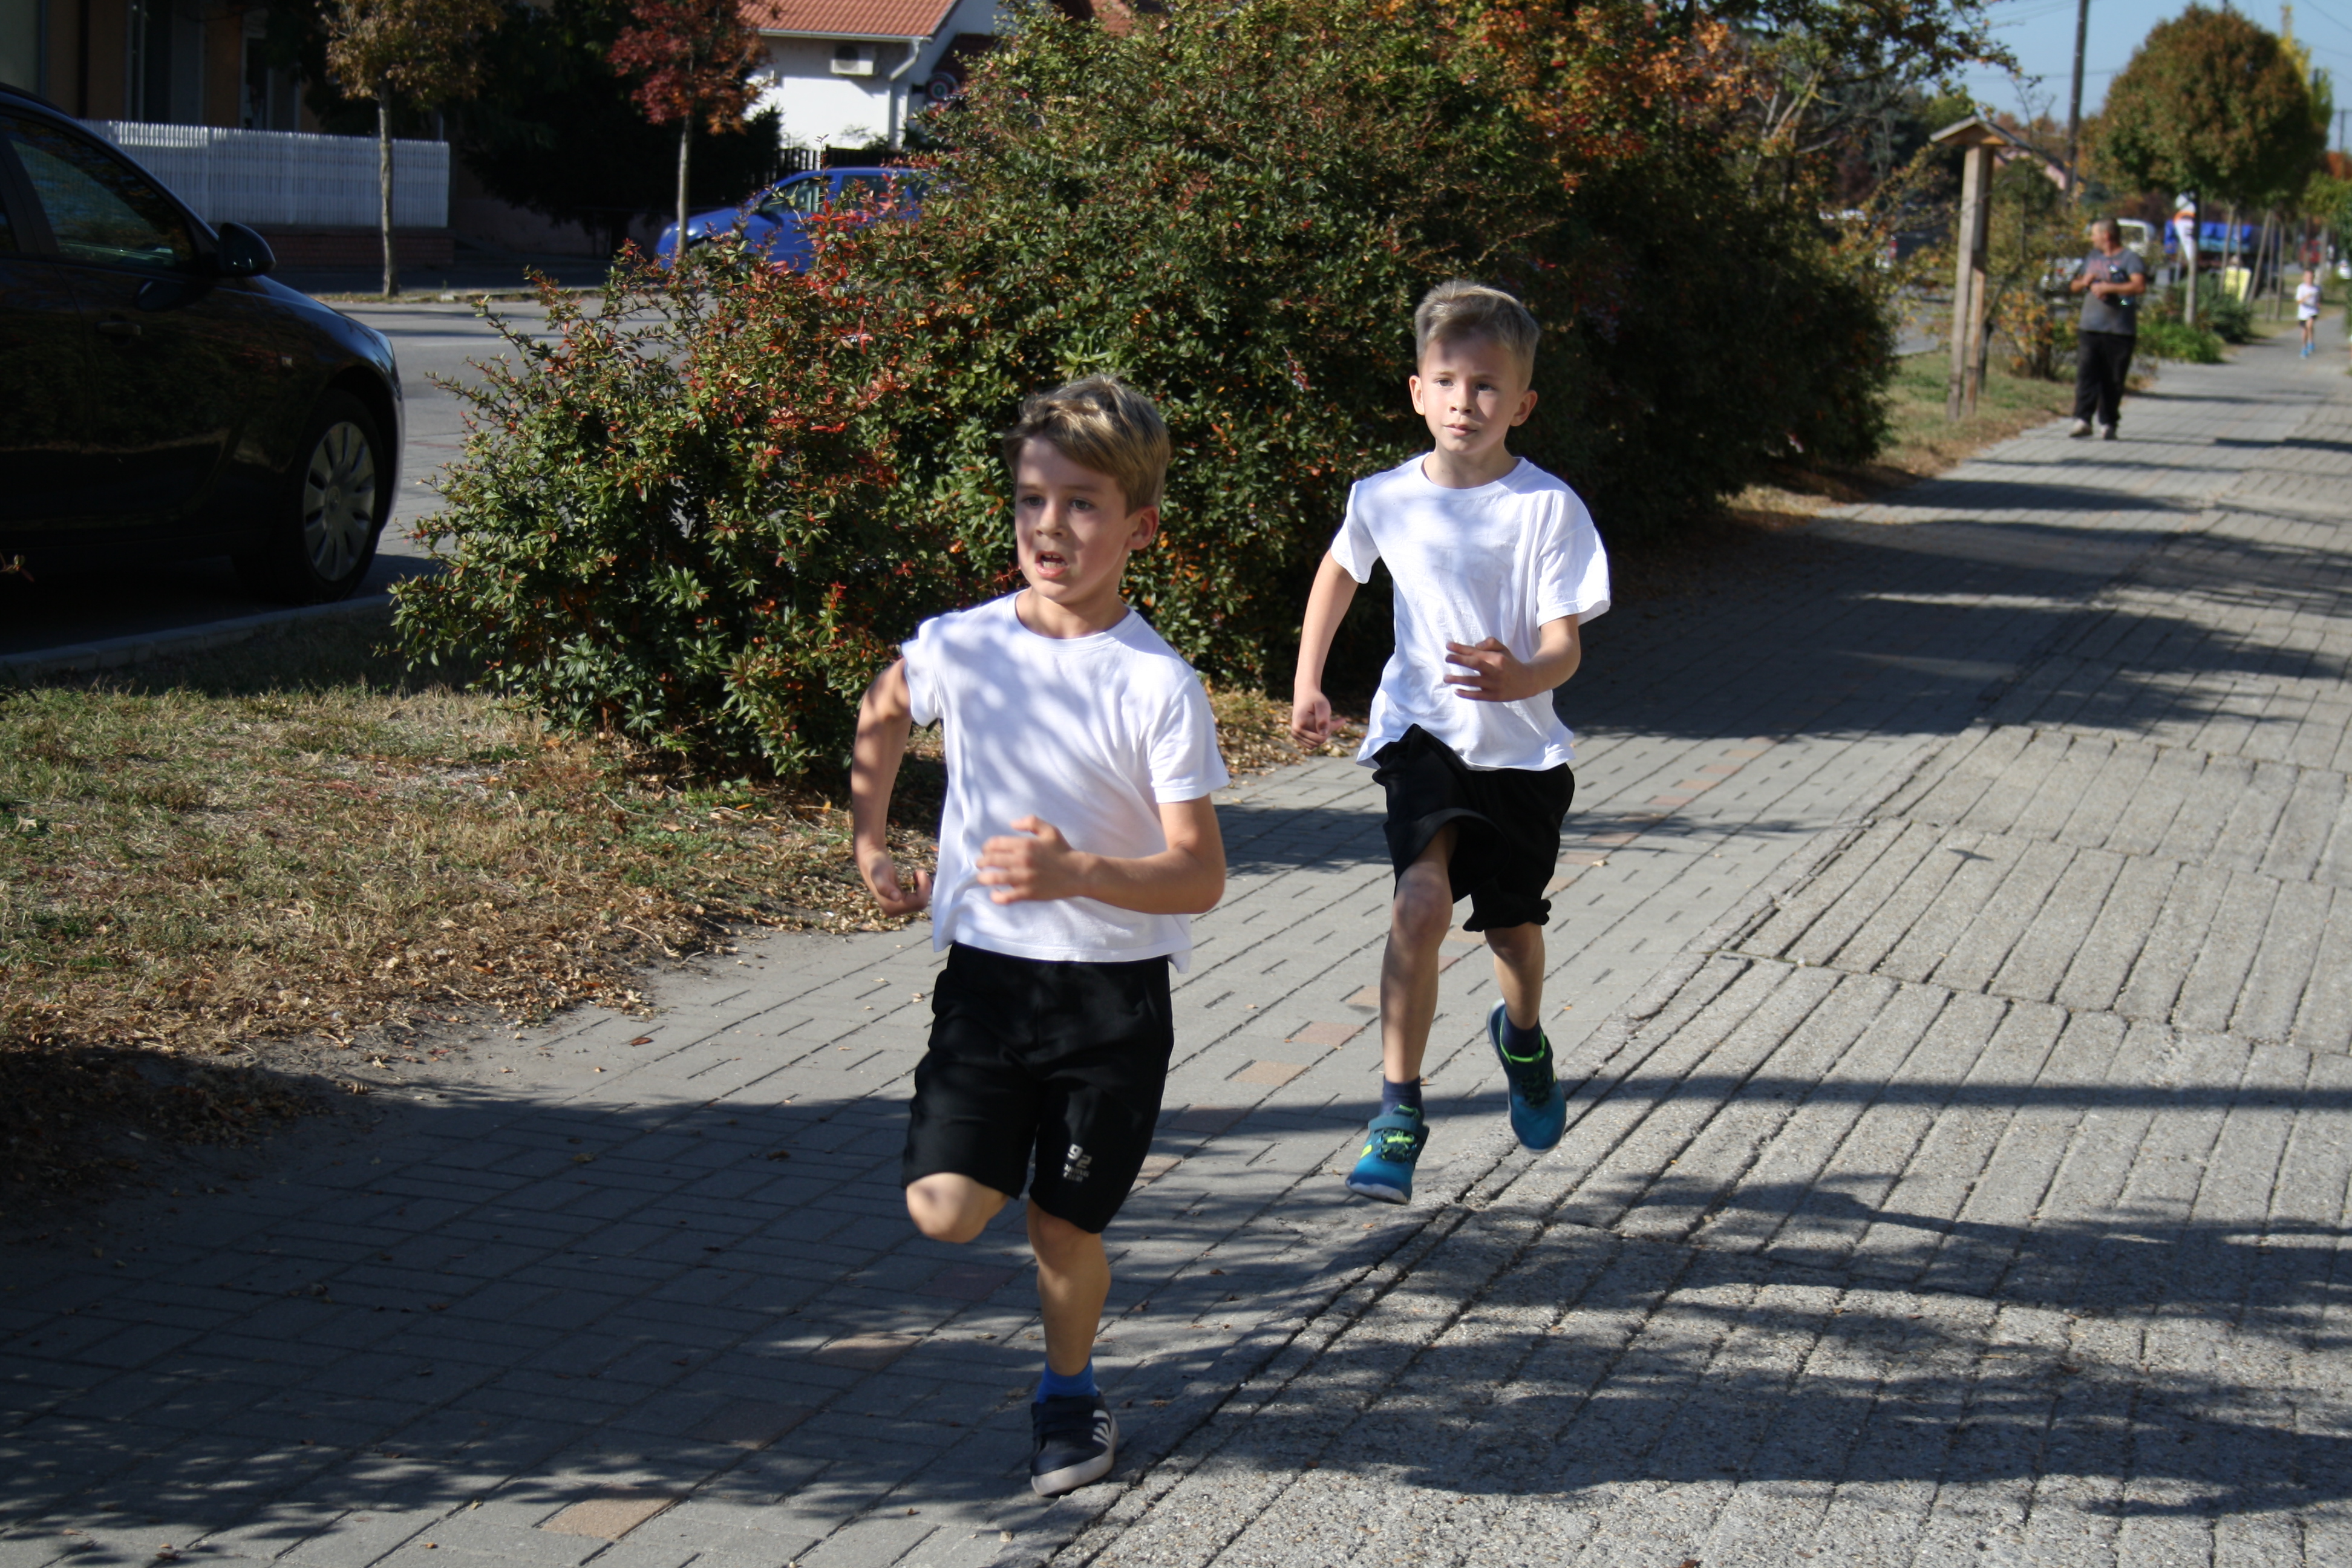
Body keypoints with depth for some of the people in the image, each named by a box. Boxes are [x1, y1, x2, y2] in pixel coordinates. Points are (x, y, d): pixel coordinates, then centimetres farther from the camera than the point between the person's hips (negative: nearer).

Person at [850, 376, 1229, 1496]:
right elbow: (882, 716, 22)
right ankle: (1011, 1142, 25)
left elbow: (1200, 877, -15)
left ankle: (1068, 1397, 32)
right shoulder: (959, 646, -3)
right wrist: (870, 847, 15)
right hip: (985, 973, 3)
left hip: (1114, 992, -2)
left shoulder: (1159, 687, -13)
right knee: (943, 1211, -9)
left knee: (1065, 1221, 6)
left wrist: (1077, 875, -31)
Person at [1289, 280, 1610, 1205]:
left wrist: (1521, 678, -38)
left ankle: (1522, 1036, 51)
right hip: (1423, 734, 0)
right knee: (1422, 901, -23)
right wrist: (1307, 682, 14)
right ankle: (1399, 1112, -16)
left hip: (1522, 747, 0)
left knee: (1514, 927, 15)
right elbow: (1340, 571, 18)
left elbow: (1566, 647, -16)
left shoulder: (1548, 508, -13)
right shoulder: (1386, 499, -4)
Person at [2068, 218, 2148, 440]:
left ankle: (2108, 423, 9)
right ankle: (2082, 420, -15)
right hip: (2089, 328, 4)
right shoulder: (2092, 258, 19)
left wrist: (2108, 288, -18)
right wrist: (2084, 282, 3)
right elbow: (2074, 286, 26)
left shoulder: (2130, 258, -1)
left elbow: (2140, 286, -16)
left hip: (2119, 330, -4)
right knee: (2086, 374, -9)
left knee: (2113, 380, 2)